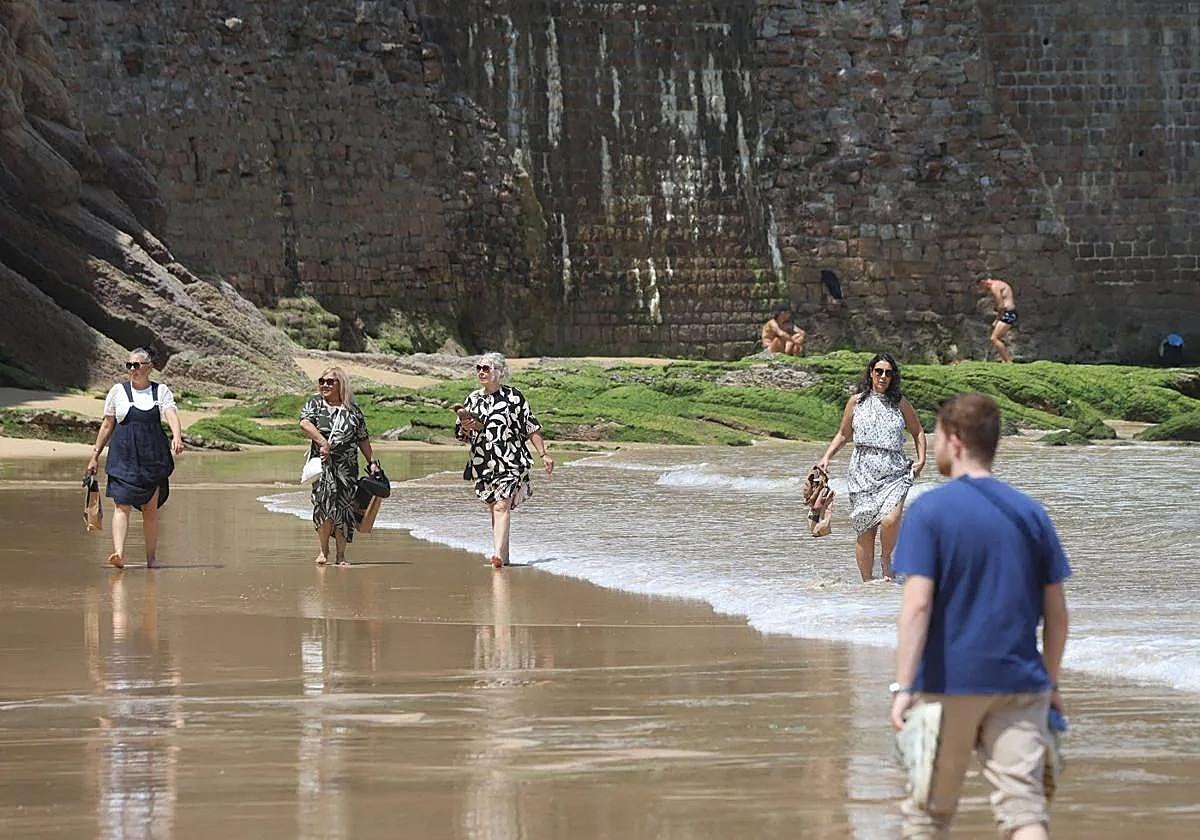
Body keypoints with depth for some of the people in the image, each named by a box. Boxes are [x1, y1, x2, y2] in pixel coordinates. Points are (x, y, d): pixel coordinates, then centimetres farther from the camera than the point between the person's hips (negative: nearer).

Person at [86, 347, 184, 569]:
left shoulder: (161, 392, 6)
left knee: (150, 508, 5)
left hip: (153, 457, 1)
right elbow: (107, 425, 13)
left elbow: (171, 415, -10)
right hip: (124, 456, -1)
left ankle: (151, 557, 14)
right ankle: (119, 553, -27)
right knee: (121, 505, -14)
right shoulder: (118, 391, 8)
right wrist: (95, 455, 12)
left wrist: (177, 437, -30)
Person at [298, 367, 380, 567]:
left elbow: (363, 438, 17)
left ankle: (341, 555, 7)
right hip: (322, 462, -2)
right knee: (324, 502, -16)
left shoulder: (352, 409, 11)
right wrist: (322, 442, -21)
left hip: (347, 466, 2)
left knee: (344, 507, -1)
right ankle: (323, 550, -1)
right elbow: (304, 423, -11)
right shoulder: (315, 403, 7)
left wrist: (372, 462, 12)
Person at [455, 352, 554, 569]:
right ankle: (504, 556, 19)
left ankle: (498, 553, -27)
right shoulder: (473, 399, 12)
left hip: (510, 461, -5)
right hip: (483, 462, 5)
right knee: (493, 508, 10)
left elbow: (532, 428, 2)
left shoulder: (513, 397, -1)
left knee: (501, 506, -17)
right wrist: (465, 428, -6)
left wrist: (543, 454, -1)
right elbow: (462, 436, 17)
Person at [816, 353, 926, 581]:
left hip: (895, 471, -1)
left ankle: (886, 558, 4)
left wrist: (921, 460, 6)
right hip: (863, 471, 1)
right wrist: (826, 457, 7)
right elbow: (843, 434, 18)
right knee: (866, 531, -1)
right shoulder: (856, 402, 8)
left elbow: (918, 432, 19)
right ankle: (867, 582, 11)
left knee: (890, 520, -24)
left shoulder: (900, 404, 7)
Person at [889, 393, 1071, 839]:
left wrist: (903, 688, -18)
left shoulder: (929, 510, -6)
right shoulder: (1031, 513, 7)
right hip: (1019, 684, 3)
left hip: (948, 684, -3)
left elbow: (917, 604, -16)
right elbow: (1056, 613, 9)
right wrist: (1050, 684, 20)